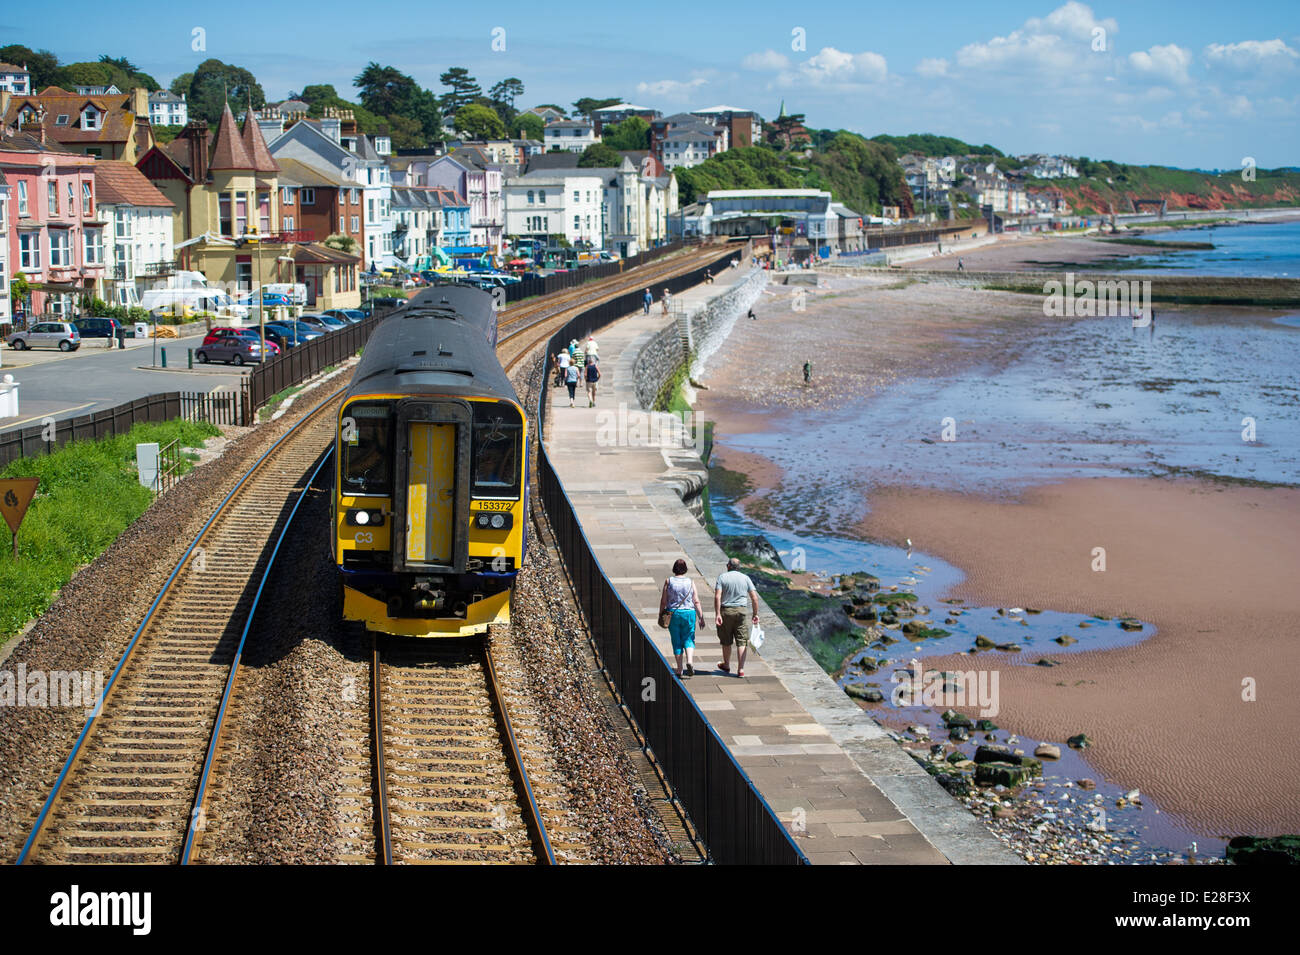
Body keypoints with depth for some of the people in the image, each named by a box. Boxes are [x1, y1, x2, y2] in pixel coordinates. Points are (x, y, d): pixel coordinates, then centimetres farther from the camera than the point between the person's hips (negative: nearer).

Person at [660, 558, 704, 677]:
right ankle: (690, 661, -16)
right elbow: (696, 602, -3)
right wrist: (701, 618, 1)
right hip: (689, 614, 0)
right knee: (688, 639, 10)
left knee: (676, 641, 8)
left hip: (673, 614, 0)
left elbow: (663, 601, -3)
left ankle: (679, 669, 10)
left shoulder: (668, 581, -4)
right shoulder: (691, 582, -2)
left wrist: (661, 615, 9)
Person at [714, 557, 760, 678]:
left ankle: (726, 665, 31)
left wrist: (717, 614, -14)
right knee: (742, 642, 2)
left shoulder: (722, 577, -1)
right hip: (740, 611, 1)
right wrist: (755, 614, 10)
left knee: (726, 641, 15)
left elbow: (717, 597, -12)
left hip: (725, 611, -1)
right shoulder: (745, 578, 5)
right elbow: (754, 598, 1)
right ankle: (740, 669, -6)